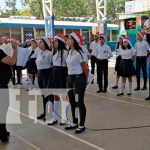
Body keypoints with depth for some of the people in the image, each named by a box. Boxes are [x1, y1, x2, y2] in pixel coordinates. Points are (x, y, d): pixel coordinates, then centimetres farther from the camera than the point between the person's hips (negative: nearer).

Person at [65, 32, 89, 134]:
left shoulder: (79, 53, -18)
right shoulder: (70, 52, 8)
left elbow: (85, 69, -13)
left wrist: (85, 81, -3)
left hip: (79, 79, -8)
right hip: (70, 78, 9)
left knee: (79, 102, 0)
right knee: (72, 102, 15)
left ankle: (82, 125, 13)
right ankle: (75, 123, 29)